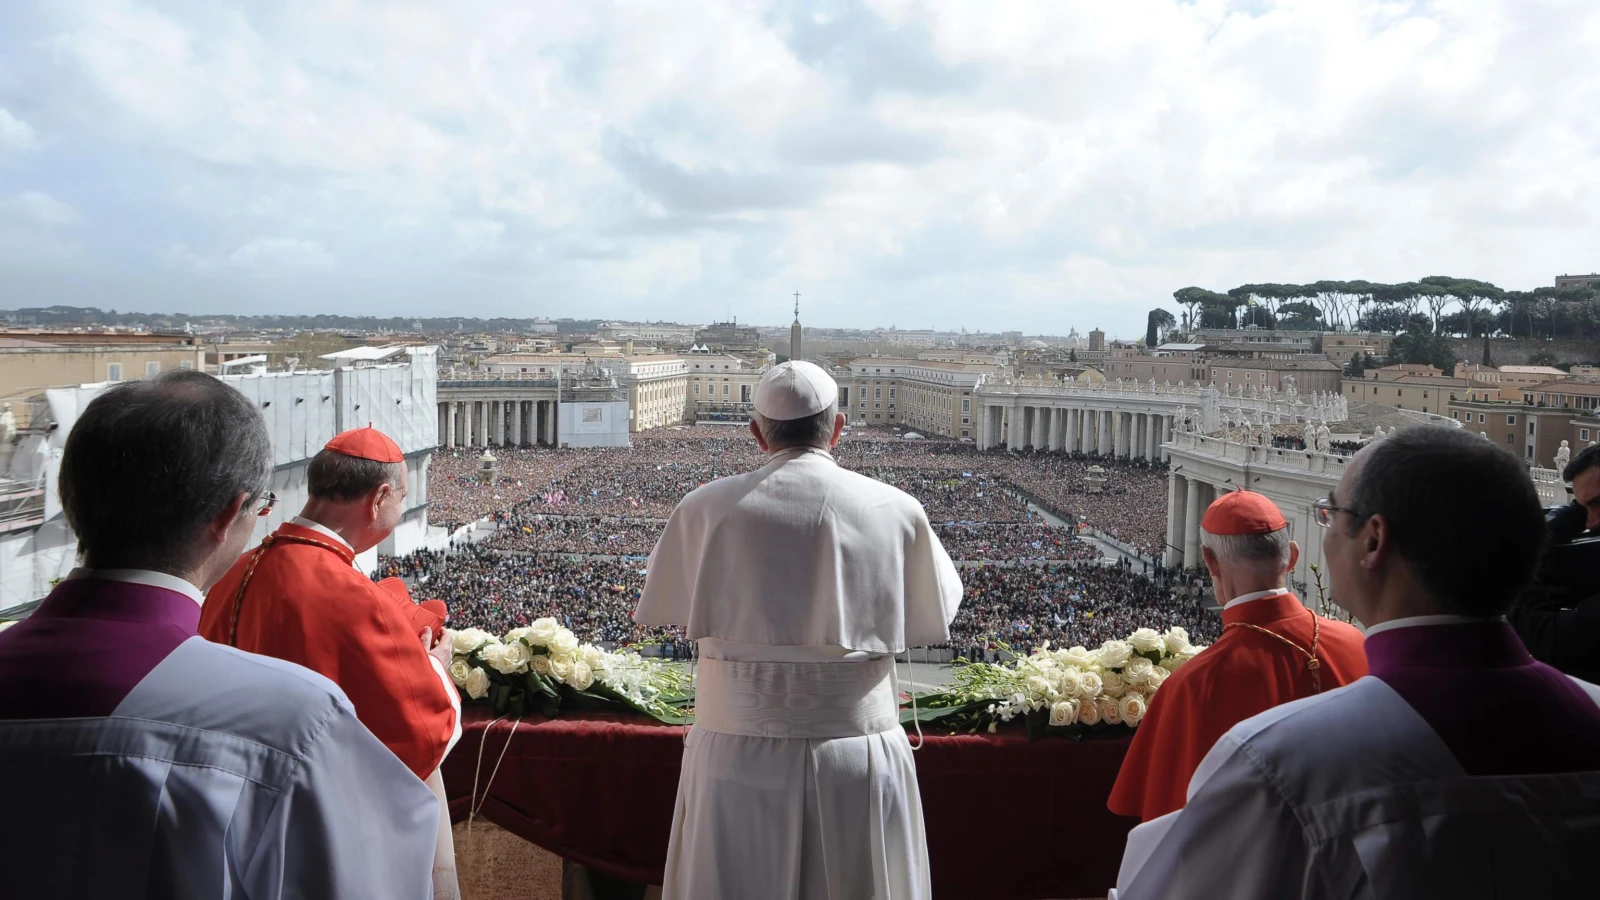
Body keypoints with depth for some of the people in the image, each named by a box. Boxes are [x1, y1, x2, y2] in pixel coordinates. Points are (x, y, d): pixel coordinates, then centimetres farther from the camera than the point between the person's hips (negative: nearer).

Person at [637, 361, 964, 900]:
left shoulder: (707, 509, -7)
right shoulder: (896, 511, -6)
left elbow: (664, 608, 7)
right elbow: (934, 619, 7)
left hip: (739, 753, 0)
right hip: (859, 754, 1)